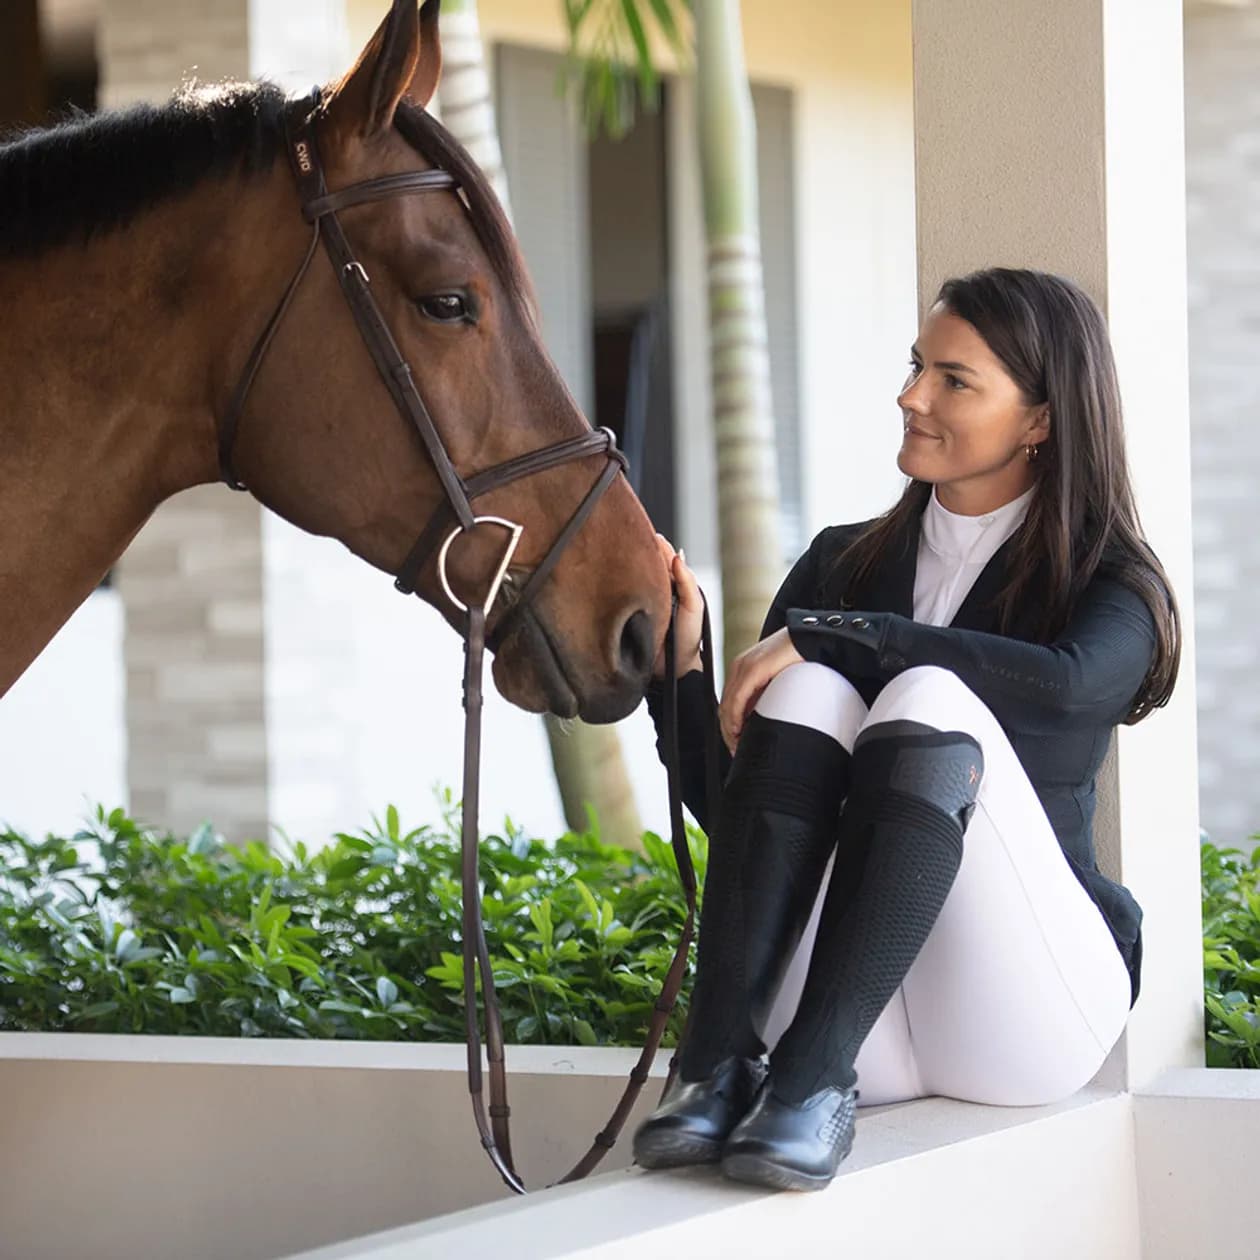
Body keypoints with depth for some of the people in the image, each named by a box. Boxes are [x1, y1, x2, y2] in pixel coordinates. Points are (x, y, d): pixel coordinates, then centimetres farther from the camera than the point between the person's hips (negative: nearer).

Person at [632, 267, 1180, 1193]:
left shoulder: (1112, 590, 4)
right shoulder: (842, 565, 15)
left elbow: (1064, 681, -24)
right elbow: (735, 807, 13)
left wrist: (815, 633, -20)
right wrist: (681, 663, -5)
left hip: (1028, 1012, -3)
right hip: (864, 1029, 3)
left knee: (926, 696, -26)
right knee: (808, 692, -20)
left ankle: (814, 1082, -38)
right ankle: (718, 1070, -33)